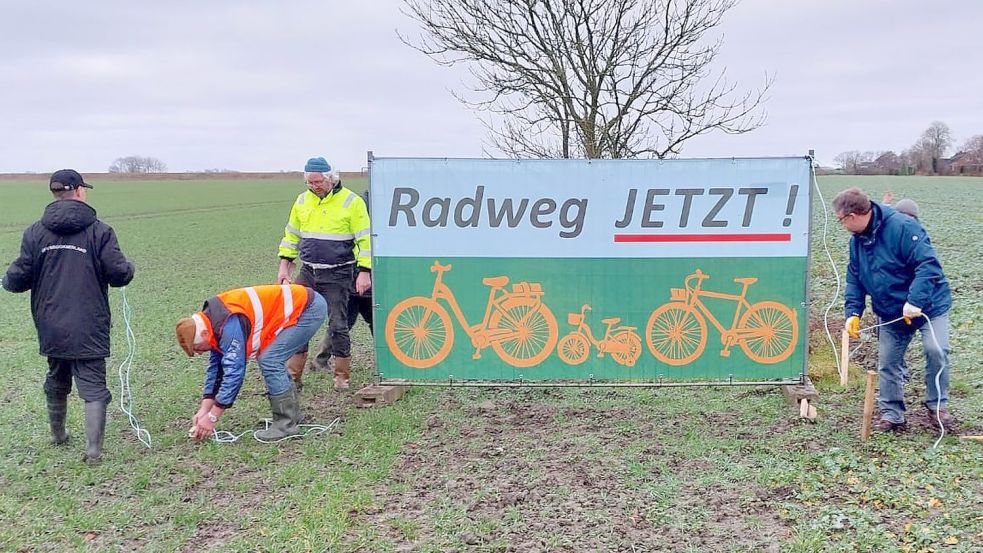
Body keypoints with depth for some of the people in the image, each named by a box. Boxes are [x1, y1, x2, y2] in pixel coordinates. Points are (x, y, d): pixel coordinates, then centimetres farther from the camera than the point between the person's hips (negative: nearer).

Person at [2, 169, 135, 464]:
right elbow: (119, 274, -11)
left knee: (56, 382, 23)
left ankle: (58, 435, 41)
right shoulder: (99, 230, -8)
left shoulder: (36, 232, 0)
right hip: (89, 329, -4)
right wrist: (128, 266, 12)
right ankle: (93, 450, -7)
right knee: (94, 386, 0)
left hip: (51, 328, 4)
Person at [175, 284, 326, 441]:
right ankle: (291, 414, 24)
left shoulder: (230, 326, -25)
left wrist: (212, 418, -17)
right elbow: (215, 367, 13)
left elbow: (234, 372, -24)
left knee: (269, 361, -14)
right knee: (271, 361, 11)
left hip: (309, 308, -10)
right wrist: (203, 410, 9)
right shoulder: (215, 322, 6)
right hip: (301, 306, 10)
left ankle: (286, 424, -5)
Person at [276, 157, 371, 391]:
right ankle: (293, 375, 12)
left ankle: (342, 376, 11)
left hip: (338, 275, -5)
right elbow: (291, 235, 19)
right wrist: (285, 264, 14)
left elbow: (365, 239, -7)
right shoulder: (302, 201, 8)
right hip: (307, 273, 5)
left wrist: (364, 272, -12)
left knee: (338, 325, -1)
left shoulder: (351, 202, -8)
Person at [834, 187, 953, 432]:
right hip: (891, 314, 7)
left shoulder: (903, 227, -24)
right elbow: (854, 280, 8)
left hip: (929, 305, -6)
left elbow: (929, 265, -29)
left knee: (936, 349, -20)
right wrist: (853, 312, -5)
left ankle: (937, 405, 0)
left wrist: (915, 302, -36)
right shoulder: (857, 240, 1)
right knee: (887, 362, 6)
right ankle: (891, 414, 18)